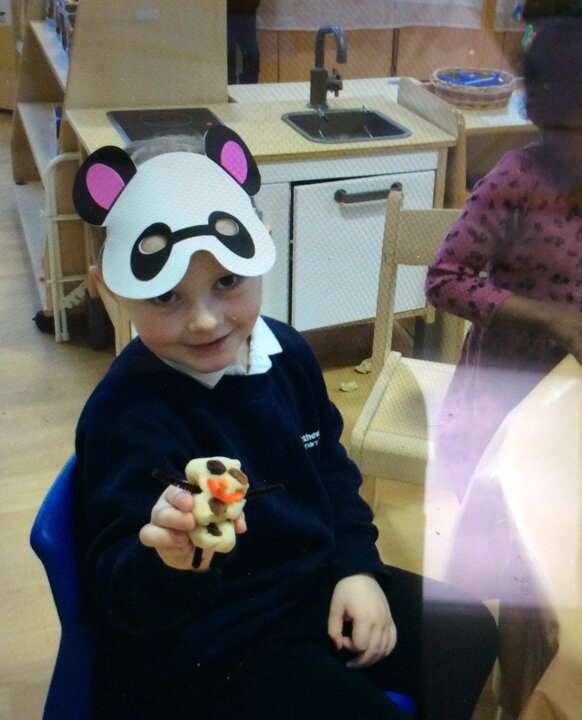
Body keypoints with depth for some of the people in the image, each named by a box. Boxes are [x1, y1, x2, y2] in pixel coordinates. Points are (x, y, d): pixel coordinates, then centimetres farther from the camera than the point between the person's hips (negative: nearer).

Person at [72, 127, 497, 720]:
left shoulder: (285, 352, -5)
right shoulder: (126, 418, -27)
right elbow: (122, 602, -30)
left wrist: (357, 567, 2)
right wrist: (170, 563, -52)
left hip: (320, 586, 7)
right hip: (211, 658, -6)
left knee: (482, 638, 12)